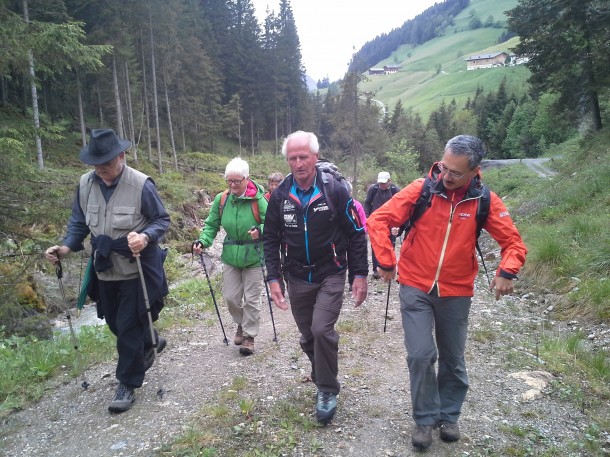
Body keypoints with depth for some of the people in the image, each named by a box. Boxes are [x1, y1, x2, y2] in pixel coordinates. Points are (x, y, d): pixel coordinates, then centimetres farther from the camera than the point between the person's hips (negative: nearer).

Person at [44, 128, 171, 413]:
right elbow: (79, 222, 9)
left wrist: (146, 237, -31)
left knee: (129, 328, 0)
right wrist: (67, 247, -9)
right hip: (105, 269, 6)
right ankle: (151, 343, 48)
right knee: (116, 323, 19)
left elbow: (162, 220, -11)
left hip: (137, 270, -6)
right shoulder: (85, 184, -2)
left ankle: (127, 385, 18)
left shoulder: (141, 184, -18)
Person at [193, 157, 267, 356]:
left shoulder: (258, 200, -16)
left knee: (251, 299, 5)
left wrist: (260, 231, -34)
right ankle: (241, 324, 40)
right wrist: (202, 241, -14)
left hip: (253, 257, -4)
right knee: (231, 297, 11)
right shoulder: (221, 200, -4)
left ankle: (249, 336, 23)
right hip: (230, 257, 4)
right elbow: (211, 225, 3)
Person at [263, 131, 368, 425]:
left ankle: (327, 391, 4)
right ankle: (322, 378, 39)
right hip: (297, 279, 4)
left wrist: (360, 274, -8)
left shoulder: (334, 190, -11)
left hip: (331, 276, -3)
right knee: (307, 337, 13)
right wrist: (273, 278, -3)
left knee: (322, 330, -17)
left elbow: (356, 233, -6)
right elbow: (271, 240, 4)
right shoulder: (280, 196, -2)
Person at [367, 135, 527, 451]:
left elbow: (513, 241, -1)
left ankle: (448, 416, 38)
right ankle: (425, 418, 18)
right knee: (420, 355, -6)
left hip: (456, 293, 2)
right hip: (415, 288, -2)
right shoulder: (421, 190, -12)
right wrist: (386, 262, -14)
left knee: (453, 359, 15)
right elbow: (377, 221, -12)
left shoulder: (485, 201, -7)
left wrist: (507, 271, -19)